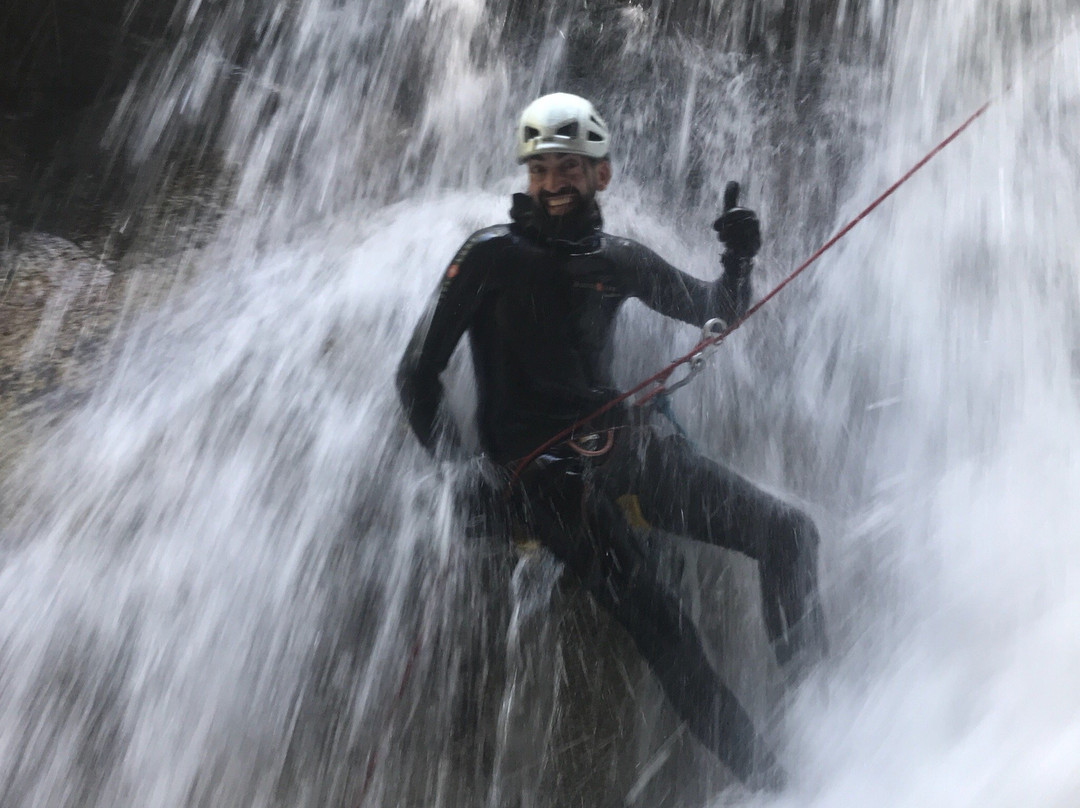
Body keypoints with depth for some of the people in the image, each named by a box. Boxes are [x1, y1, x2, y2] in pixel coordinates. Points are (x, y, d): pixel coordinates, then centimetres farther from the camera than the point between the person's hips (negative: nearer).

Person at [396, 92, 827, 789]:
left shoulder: (619, 261, 10)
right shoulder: (493, 256, -2)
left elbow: (718, 312, 21)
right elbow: (419, 373, -2)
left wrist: (740, 260, -1)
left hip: (624, 441, 5)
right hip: (542, 465, -5)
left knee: (790, 534, -4)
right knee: (653, 613, -21)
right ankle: (762, 773, -6)